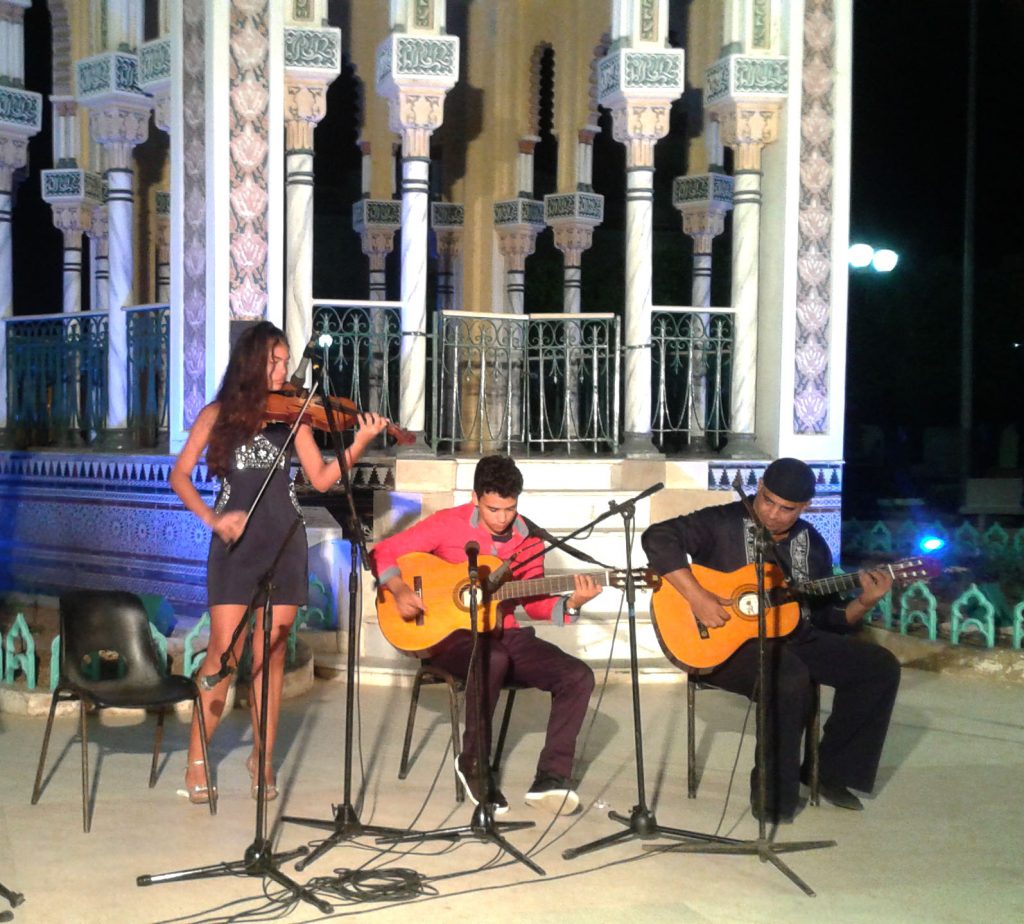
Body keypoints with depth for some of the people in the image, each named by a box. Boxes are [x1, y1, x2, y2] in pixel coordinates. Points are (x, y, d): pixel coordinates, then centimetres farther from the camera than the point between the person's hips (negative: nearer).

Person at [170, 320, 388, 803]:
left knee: (271, 655, 5)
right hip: (235, 543, -2)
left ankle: (262, 758, 17)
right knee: (224, 654, -5)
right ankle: (196, 760, 9)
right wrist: (211, 518, -13)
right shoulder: (218, 414, 3)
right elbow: (180, 475, 1)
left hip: (283, 543, 2)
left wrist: (359, 443, -11)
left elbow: (321, 478, 2)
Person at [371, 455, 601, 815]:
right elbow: (382, 552, -5)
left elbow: (532, 602, 10)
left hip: (503, 633, 5)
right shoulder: (449, 524, -7)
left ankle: (551, 778, -15)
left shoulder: (527, 538, 5)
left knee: (579, 677, -16)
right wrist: (398, 590, -22)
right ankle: (474, 765, -18)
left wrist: (570, 604, -8)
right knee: (493, 660, -39)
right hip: (449, 634, -5)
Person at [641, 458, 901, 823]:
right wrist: (696, 596, -28)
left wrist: (864, 603, -6)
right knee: (791, 678, -37)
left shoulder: (811, 544, 11)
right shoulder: (723, 523, -8)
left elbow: (827, 617, 14)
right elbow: (659, 537, -22)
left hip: (794, 638, 7)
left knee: (880, 667, -6)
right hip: (727, 643, -7)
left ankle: (834, 773, 4)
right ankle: (773, 794, -20)